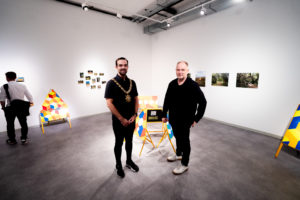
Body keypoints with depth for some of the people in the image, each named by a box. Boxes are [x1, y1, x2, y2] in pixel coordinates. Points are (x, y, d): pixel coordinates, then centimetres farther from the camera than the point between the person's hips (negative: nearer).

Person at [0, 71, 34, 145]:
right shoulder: (22, 86, -1)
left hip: (10, 108, -2)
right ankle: (24, 139, 17)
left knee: (10, 124, 13)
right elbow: (30, 97, 4)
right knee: (23, 123, 12)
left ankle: (12, 140, 23)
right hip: (22, 107, 2)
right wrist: (31, 102, 20)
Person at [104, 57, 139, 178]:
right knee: (119, 143, 12)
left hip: (131, 119, 4)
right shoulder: (111, 83, -10)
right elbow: (109, 103, -15)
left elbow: (136, 99, 8)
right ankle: (118, 165, 34)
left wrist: (134, 115, -5)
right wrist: (122, 119, -15)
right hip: (119, 120, -4)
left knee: (129, 141, 19)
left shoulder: (132, 82, 4)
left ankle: (129, 161, 40)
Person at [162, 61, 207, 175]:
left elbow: (202, 102, -12)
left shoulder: (193, 85, -15)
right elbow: (167, 101, 9)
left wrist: (196, 118, -12)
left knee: (184, 141, 8)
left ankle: (184, 164, 26)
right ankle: (178, 154, 48)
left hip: (185, 120, -5)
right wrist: (164, 115, 10)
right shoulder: (172, 84, 1)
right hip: (173, 118, 5)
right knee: (177, 138, 23)